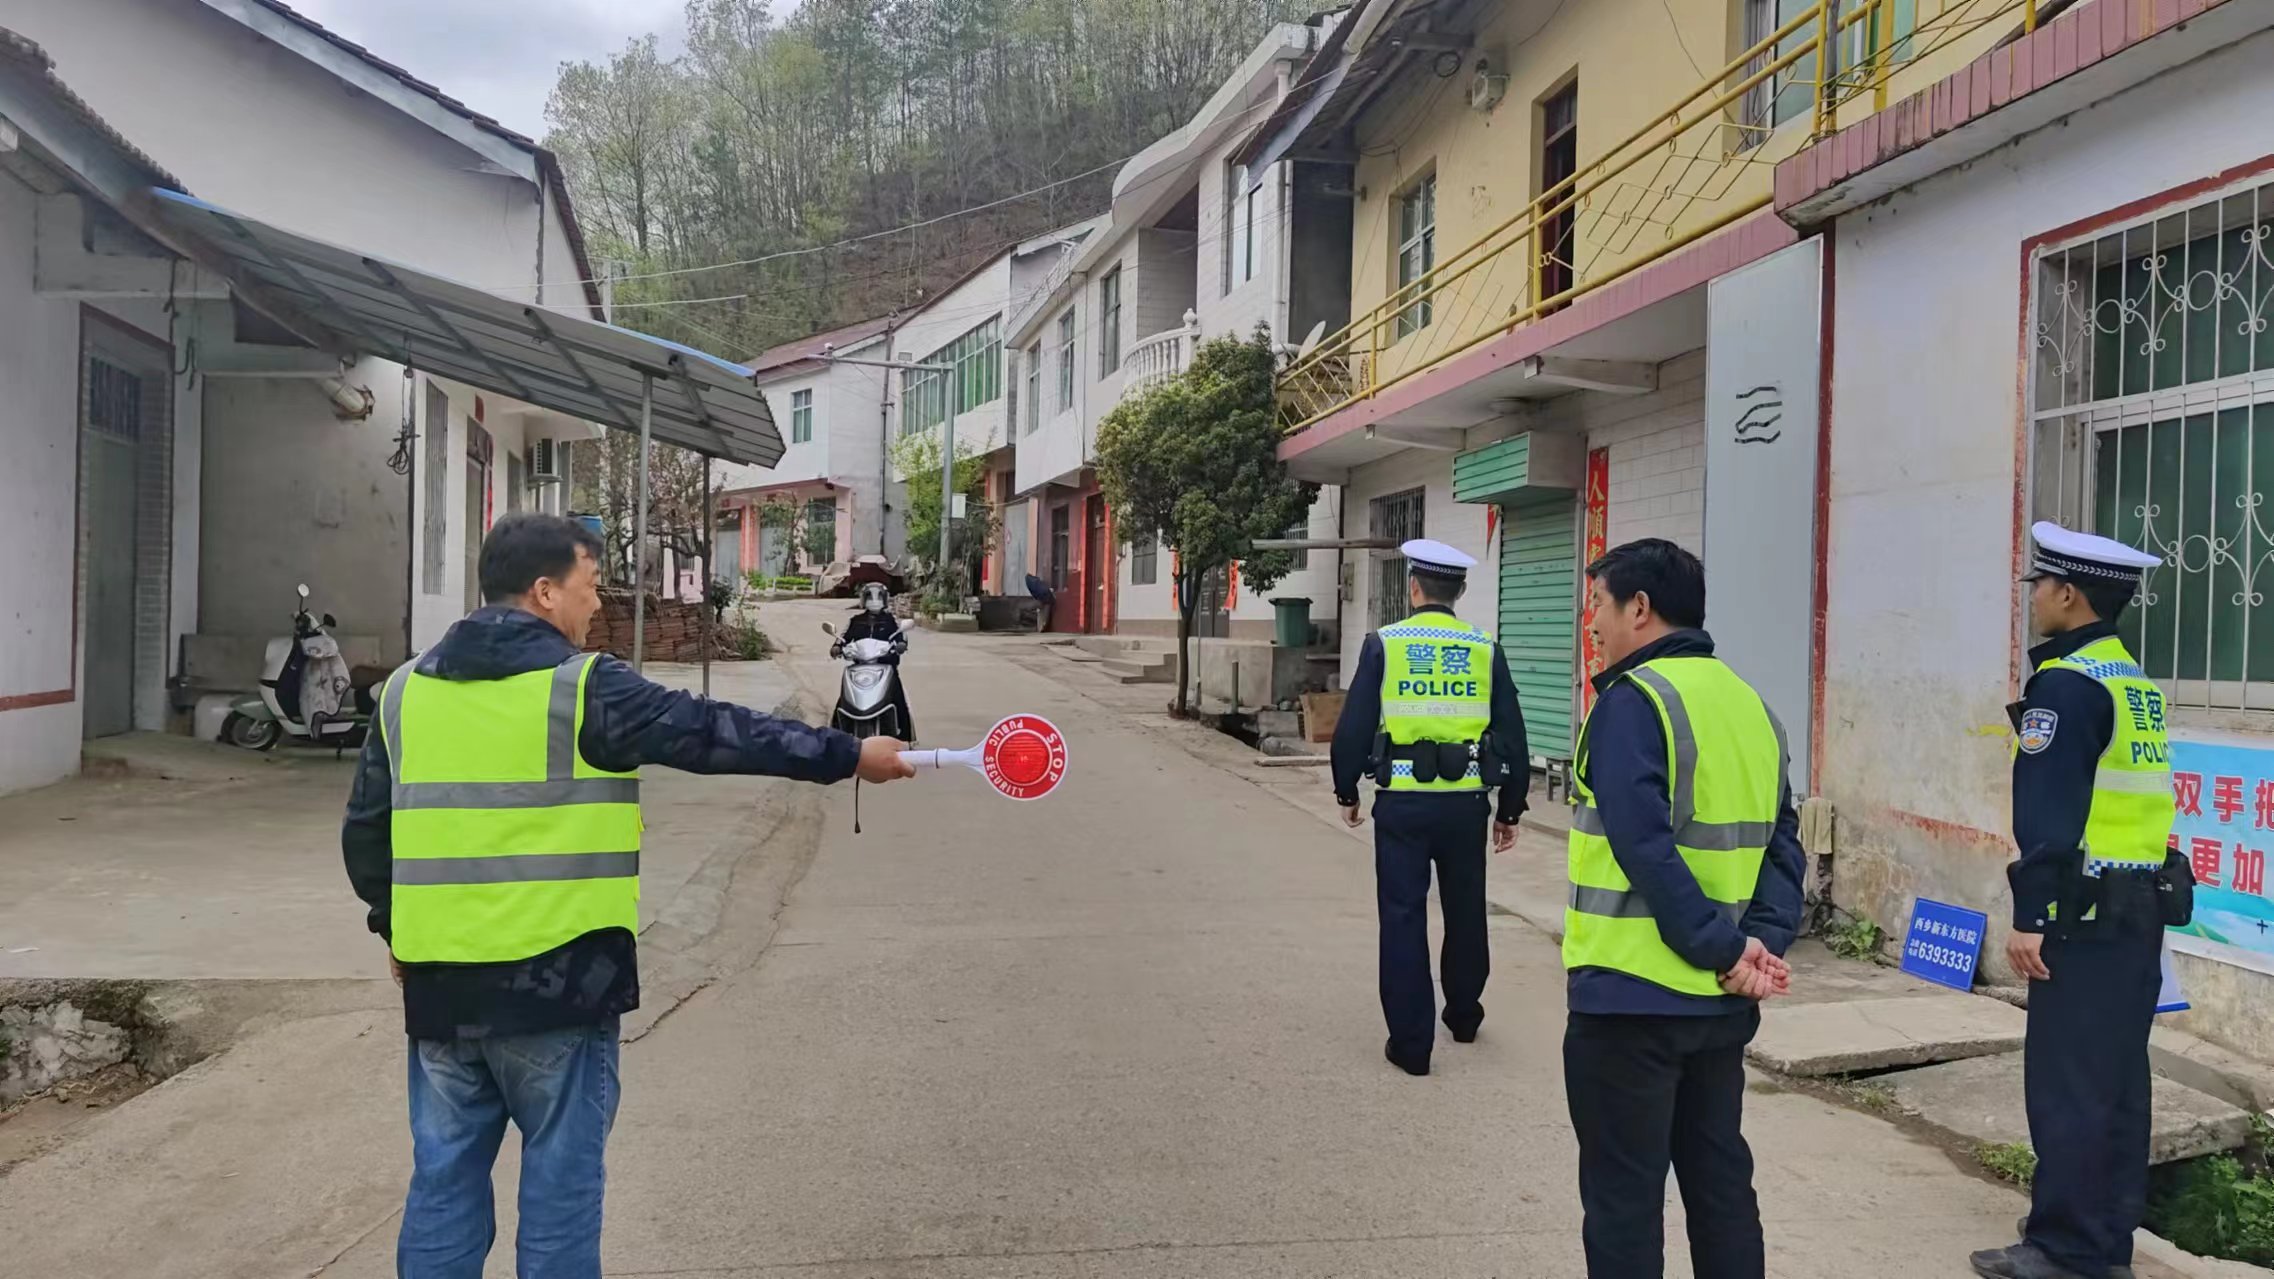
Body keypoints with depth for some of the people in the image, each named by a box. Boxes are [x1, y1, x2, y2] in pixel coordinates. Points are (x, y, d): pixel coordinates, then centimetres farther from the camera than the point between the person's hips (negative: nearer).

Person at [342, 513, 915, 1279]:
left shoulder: (406, 688, 7)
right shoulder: (583, 687, -11)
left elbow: (366, 828, 12)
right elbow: (716, 734, -10)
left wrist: (394, 926, 26)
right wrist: (850, 755, -3)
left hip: (439, 978, 6)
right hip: (555, 978, -5)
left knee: (444, 1179, 15)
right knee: (561, 1178, 8)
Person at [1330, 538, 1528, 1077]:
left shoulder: (1384, 645, -4)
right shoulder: (1485, 650, 3)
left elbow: (1353, 727, -3)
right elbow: (1513, 738, 5)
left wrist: (1347, 792, 10)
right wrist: (1510, 810, 15)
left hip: (1402, 802, -2)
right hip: (1466, 802, 3)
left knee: (1404, 917, 5)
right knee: (1465, 912, 20)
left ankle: (1411, 1042, 8)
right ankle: (1464, 1015, 37)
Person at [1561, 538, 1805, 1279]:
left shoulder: (1633, 699, -13)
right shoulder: (1749, 703, 11)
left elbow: (1645, 849, -22)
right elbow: (1781, 843, 7)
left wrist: (1722, 949, -15)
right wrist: (1764, 939, -3)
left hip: (1631, 993, -7)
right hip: (1722, 999, 8)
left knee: (1623, 1195, 4)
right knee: (1720, 1180, 19)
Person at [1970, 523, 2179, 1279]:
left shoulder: (2066, 683, -14)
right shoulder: (2135, 681, 15)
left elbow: (2048, 813, -19)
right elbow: (2121, 798, 17)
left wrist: (2030, 917, -19)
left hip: (2088, 912, -9)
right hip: (2141, 907, 9)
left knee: (2066, 1083, -3)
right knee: (2117, 1078, 14)